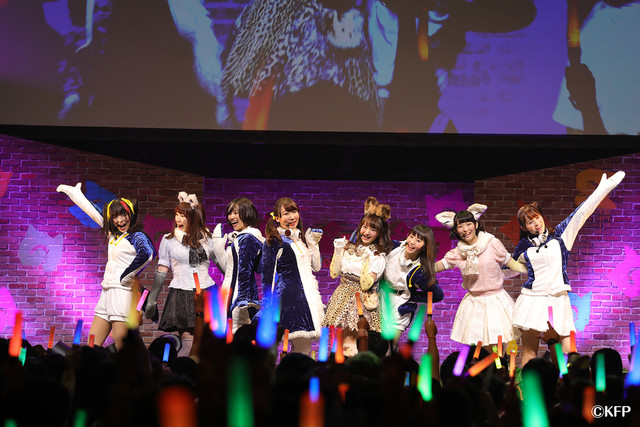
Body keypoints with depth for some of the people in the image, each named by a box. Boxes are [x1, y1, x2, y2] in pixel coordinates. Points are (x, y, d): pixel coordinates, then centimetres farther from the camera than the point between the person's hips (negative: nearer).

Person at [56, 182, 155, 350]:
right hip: (107, 292, 8)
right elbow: (93, 211, 26)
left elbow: (147, 254, -30)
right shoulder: (113, 233, 14)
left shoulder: (137, 237, -7)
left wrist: (126, 276, -20)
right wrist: (71, 191, 38)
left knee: (121, 346, -14)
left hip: (123, 291, -8)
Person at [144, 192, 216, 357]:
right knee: (188, 343, -12)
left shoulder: (206, 237, 10)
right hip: (181, 293, -2)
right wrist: (151, 300, 7)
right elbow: (161, 271, 8)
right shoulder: (169, 239, 5)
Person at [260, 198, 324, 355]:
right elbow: (267, 275, -5)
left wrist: (313, 243, 9)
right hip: (288, 295, -7)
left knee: (304, 346, 2)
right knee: (303, 347, -14)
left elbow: (317, 266, 20)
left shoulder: (300, 238, 18)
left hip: (308, 293, 7)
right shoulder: (274, 241, -4)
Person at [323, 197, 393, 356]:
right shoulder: (349, 247, 9)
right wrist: (337, 252, 0)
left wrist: (367, 259, -20)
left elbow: (366, 285, -15)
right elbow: (334, 274, 8)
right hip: (343, 294, 5)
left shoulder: (379, 256, -6)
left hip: (362, 300, -5)